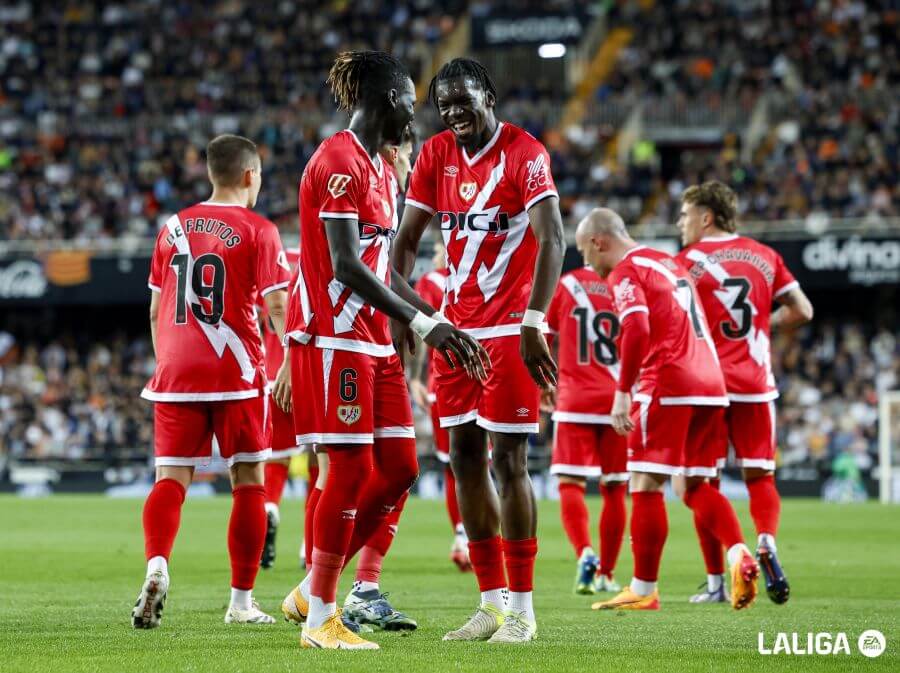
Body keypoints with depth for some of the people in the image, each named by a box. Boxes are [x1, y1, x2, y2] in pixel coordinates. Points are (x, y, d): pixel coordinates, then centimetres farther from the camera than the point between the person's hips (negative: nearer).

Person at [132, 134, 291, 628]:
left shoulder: (173, 227, 12)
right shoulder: (257, 231, -2)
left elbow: (155, 311, 16)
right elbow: (277, 307, -8)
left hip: (176, 371, 3)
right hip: (236, 374, -3)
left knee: (170, 478, 2)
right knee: (248, 482, 8)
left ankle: (156, 565, -26)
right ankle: (241, 601, 10)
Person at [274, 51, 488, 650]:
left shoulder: (381, 169, 17)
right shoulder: (339, 162, -13)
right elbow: (345, 267, -20)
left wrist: (436, 330, 14)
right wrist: (425, 324, -21)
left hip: (373, 341, 9)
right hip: (334, 336, -9)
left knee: (399, 468, 6)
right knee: (353, 470, -8)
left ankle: (315, 591, 15)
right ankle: (321, 618, 0)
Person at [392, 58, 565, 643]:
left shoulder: (524, 154, -13)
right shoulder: (437, 155, 6)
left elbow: (552, 239, -21)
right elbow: (407, 239, 11)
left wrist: (533, 323, -30)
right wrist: (398, 310, -2)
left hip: (509, 326, -7)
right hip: (456, 324, 7)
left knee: (509, 460, -8)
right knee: (466, 457, 7)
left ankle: (521, 609, -2)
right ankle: (492, 602, 14)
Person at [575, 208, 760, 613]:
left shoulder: (625, 272, -4)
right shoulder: (669, 264, 23)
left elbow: (637, 329, -19)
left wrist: (622, 392, -17)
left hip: (667, 386, -8)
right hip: (710, 383, 8)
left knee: (646, 484, -2)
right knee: (697, 485, 13)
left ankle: (643, 590, 1)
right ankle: (739, 554, -8)